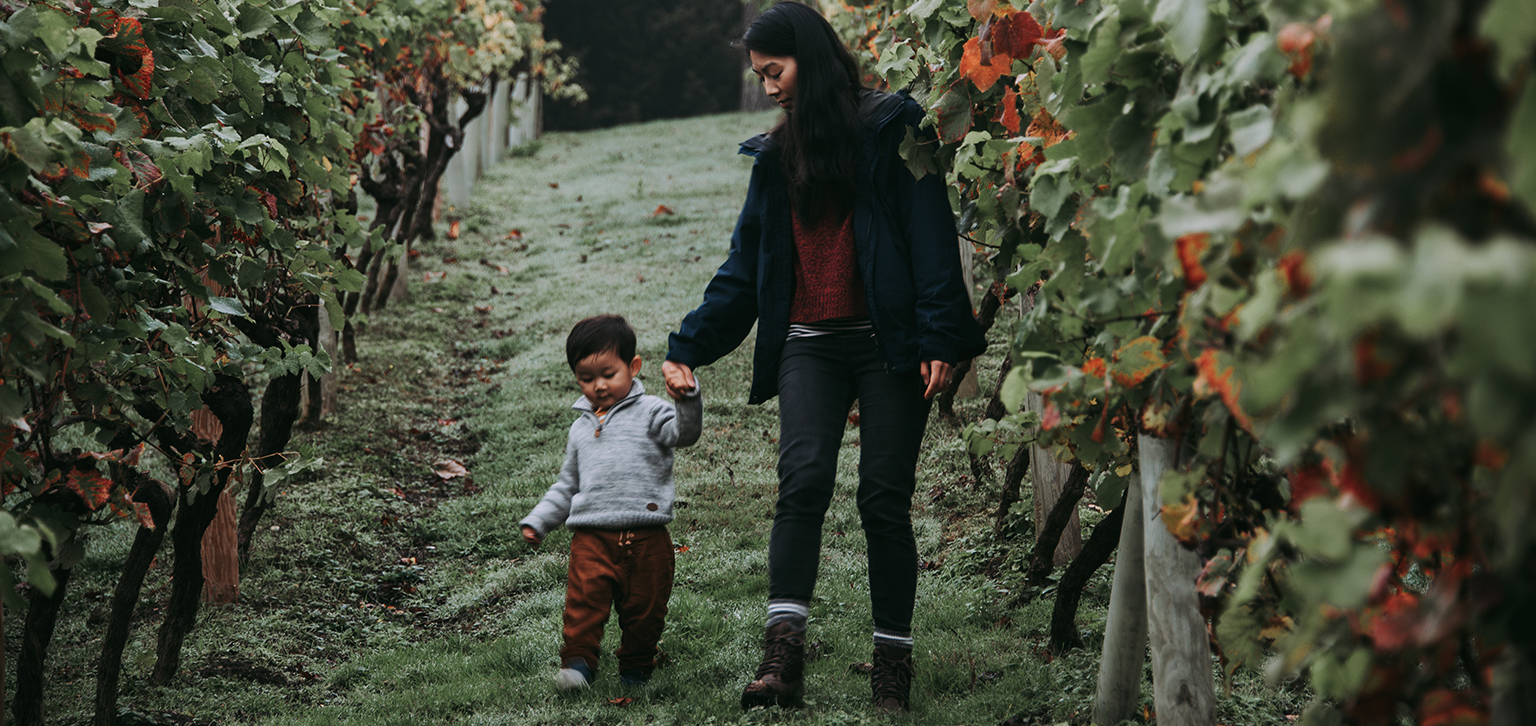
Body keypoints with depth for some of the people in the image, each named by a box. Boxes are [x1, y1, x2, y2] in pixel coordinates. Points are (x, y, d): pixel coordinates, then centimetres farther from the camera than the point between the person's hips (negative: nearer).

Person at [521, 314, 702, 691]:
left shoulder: (649, 412, 5)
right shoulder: (581, 428, 21)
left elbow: (684, 433, -14)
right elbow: (567, 486, 29)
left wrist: (687, 401, -32)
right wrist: (538, 520, 22)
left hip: (646, 537, -3)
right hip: (592, 536, 3)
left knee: (644, 609, 4)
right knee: (584, 601, -16)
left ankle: (636, 669, 20)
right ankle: (578, 663, -13)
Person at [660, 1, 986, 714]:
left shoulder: (891, 128, 2)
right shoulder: (775, 155, 20)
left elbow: (930, 234, -5)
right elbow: (744, 266, 23)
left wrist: (938, 339, -15)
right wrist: (687, 347, 15)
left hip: (888, 343, -3)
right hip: (809, 346, 4)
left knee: (884, 498, -3)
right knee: (803, 480, -16)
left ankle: (893, 664, 4)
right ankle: (781, 654, -28)